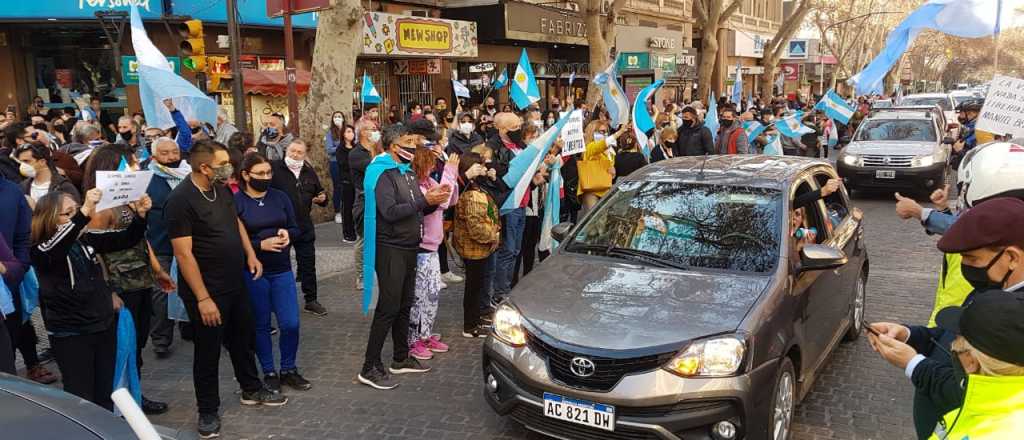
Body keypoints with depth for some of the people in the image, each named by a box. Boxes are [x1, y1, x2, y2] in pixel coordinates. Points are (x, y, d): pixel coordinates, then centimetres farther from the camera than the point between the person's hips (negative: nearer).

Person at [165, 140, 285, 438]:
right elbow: (183, 254, -22)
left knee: (242, 339, 21)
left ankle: (251, 390, 40)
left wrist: (251, 255, 11)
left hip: (235, 283, 8)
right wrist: (203, 298, -23)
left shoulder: (222, 189, 1)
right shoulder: (181, 200, -21)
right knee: (208, 351, 7)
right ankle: (208, 411, 24)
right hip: (206, 291, -7)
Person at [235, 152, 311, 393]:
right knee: (261, 325, 9)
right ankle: (269, 373, 24)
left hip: (282, 270, 3)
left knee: (291, 323, 2)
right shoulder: (236, 202, -9)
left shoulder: (280, 197, 2)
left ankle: (288, 370, 22)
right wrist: (261, 244, -20)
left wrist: (287, 234, -12)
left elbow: (296, 228, 9)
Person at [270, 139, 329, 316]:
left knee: (308, 265, 11)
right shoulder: (274, 168, -9)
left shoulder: (309, 172, 7)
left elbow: (319, 191, 20)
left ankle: (311, 300, 23)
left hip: (304, 227, 4)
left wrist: (322, 198, -1)